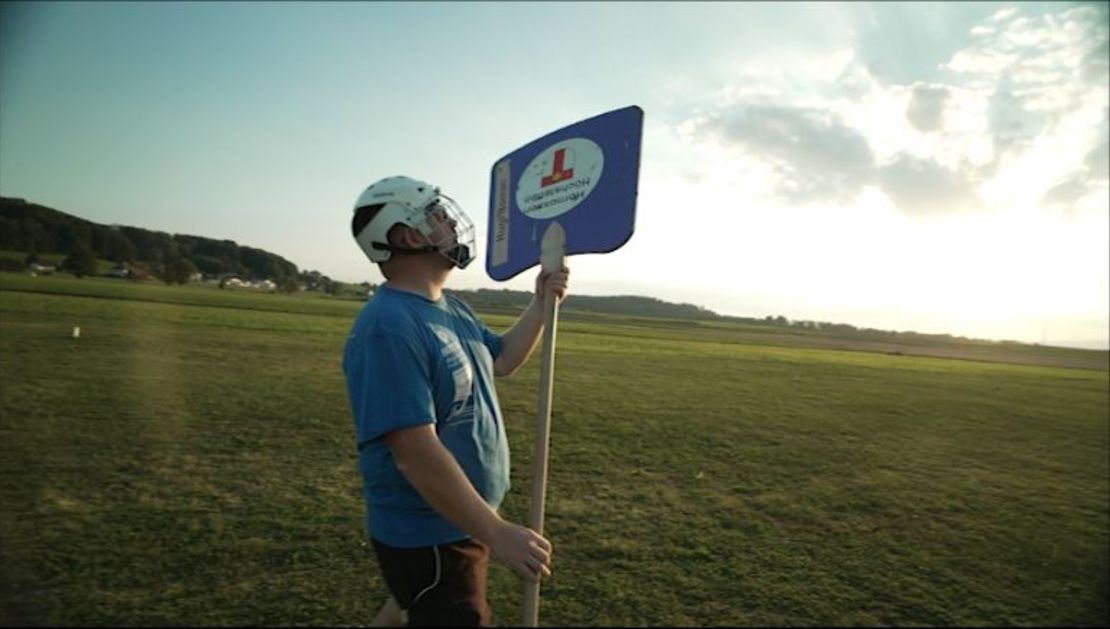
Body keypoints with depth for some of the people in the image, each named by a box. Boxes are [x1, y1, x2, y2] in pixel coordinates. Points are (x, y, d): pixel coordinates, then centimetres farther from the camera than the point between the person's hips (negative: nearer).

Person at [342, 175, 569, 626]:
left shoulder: (452, 308, 5)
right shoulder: (389, 327, -28)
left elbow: (501, 361, 18)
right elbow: (415, 452, -32)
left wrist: (541, 304, 6)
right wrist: (495, 533, -29)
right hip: (428, 538, -9)